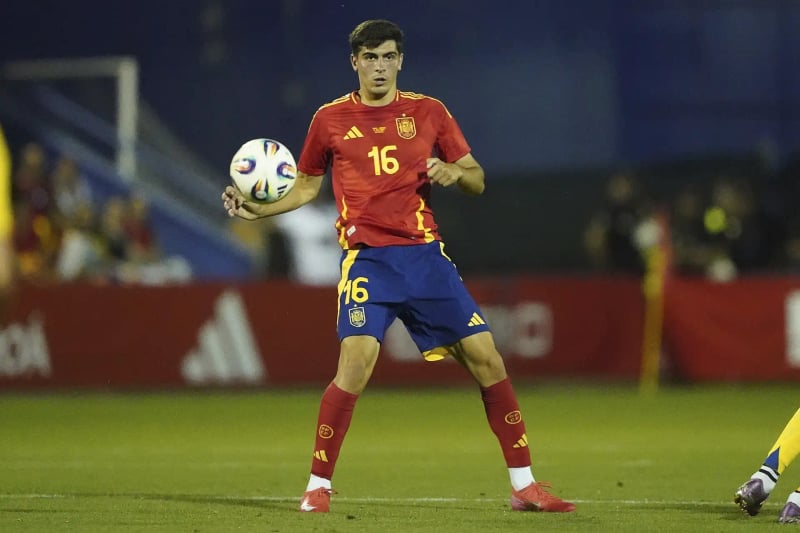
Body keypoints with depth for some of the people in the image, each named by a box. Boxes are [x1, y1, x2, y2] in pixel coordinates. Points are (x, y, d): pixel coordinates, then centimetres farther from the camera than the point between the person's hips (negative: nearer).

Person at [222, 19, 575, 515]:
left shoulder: (429, 112, 7)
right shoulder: (331, 119, 6)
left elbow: (477, 179, 12)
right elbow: (307, 187, 18)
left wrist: (454, 172, -10)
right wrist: (258, 209, 3)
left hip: (426, 253, 2)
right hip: (368, 257, -2)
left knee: (485, 357, -3)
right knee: (357, 360, -21)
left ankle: (525, 485, 6)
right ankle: (318, 486, -6)